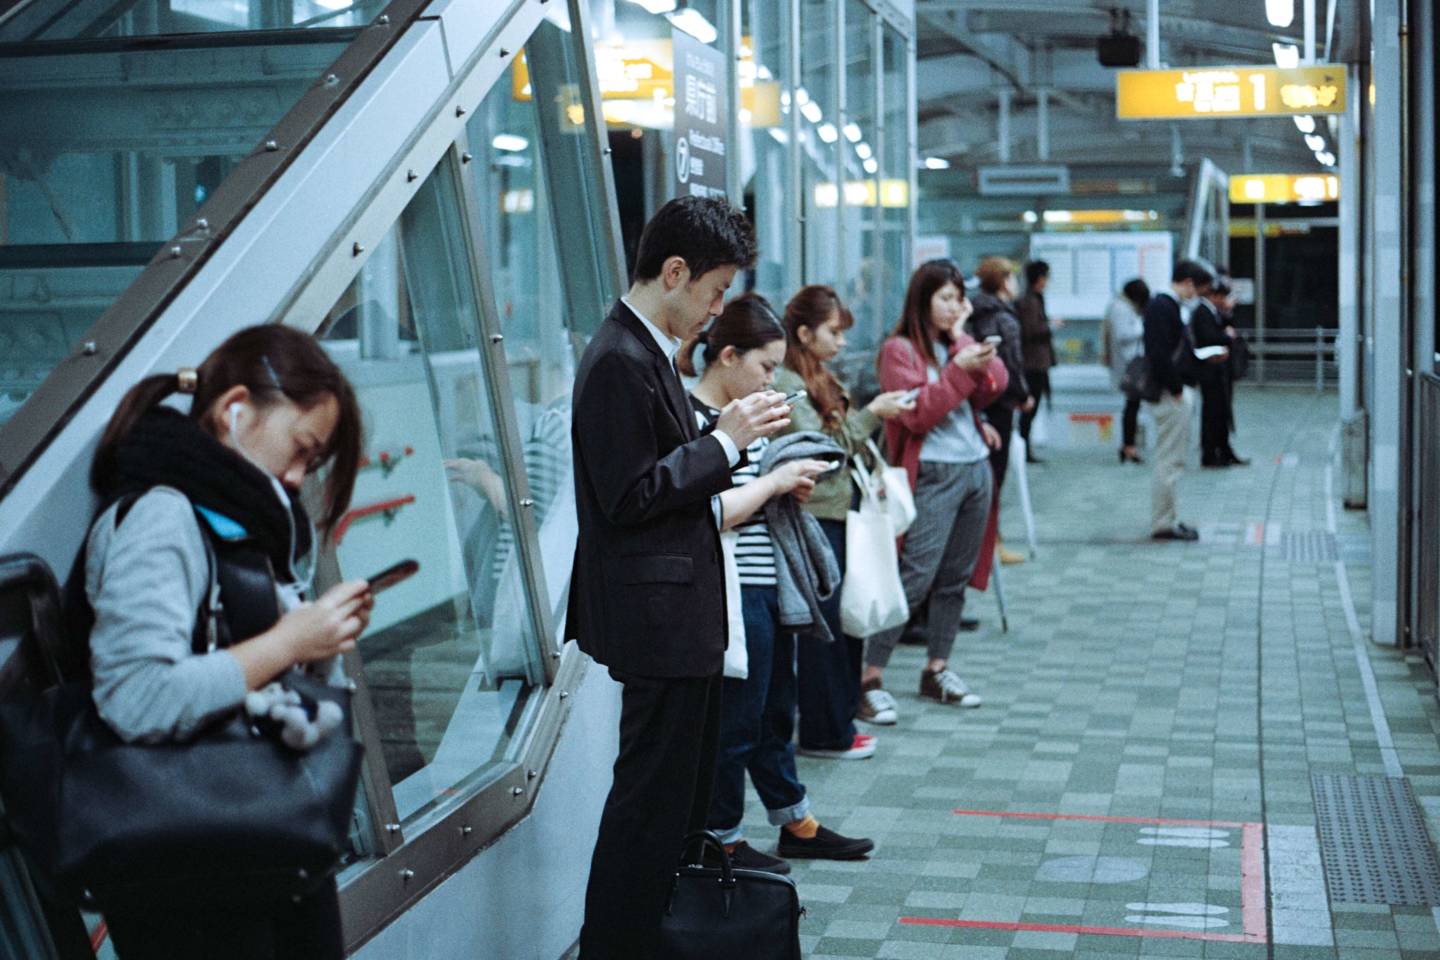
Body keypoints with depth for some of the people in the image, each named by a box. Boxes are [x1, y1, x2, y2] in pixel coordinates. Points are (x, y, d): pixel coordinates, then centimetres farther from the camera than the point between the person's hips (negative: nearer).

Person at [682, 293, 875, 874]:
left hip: (770, 586, 10)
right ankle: (721, 840, 17)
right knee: (735, 722, 3)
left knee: (777, 711, 20)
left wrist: (794, 483, 6)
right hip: (735, 593, -10)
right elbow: (711, 514, -24)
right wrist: (776, 481, -17)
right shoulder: (695, 419, -17)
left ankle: (796, 824, 33)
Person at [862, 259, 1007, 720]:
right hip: (934, 474, -7)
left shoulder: (958, 344, 15)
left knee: (956, 578, 10)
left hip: (976, 468, 7)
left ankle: (937, 670, 18)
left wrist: (962, 338, -6)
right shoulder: (900, 349, -5)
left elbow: (996, 385, 0)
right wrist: (959, 369, -19)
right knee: (915, 578, -12)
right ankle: (869, 674, -8)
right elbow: (918, 414, -15)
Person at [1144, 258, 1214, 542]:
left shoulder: (1162, 304, 15)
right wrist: (1176, 389, -19)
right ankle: (1162, 524, 1)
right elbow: (1160, 354, -24)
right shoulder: (1164, 307, -16)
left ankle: (1165, 520, 22)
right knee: (1169, 460, -4)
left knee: (1170, 460, 15)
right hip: (1170, 394, -11)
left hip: (1172, 393, 11)